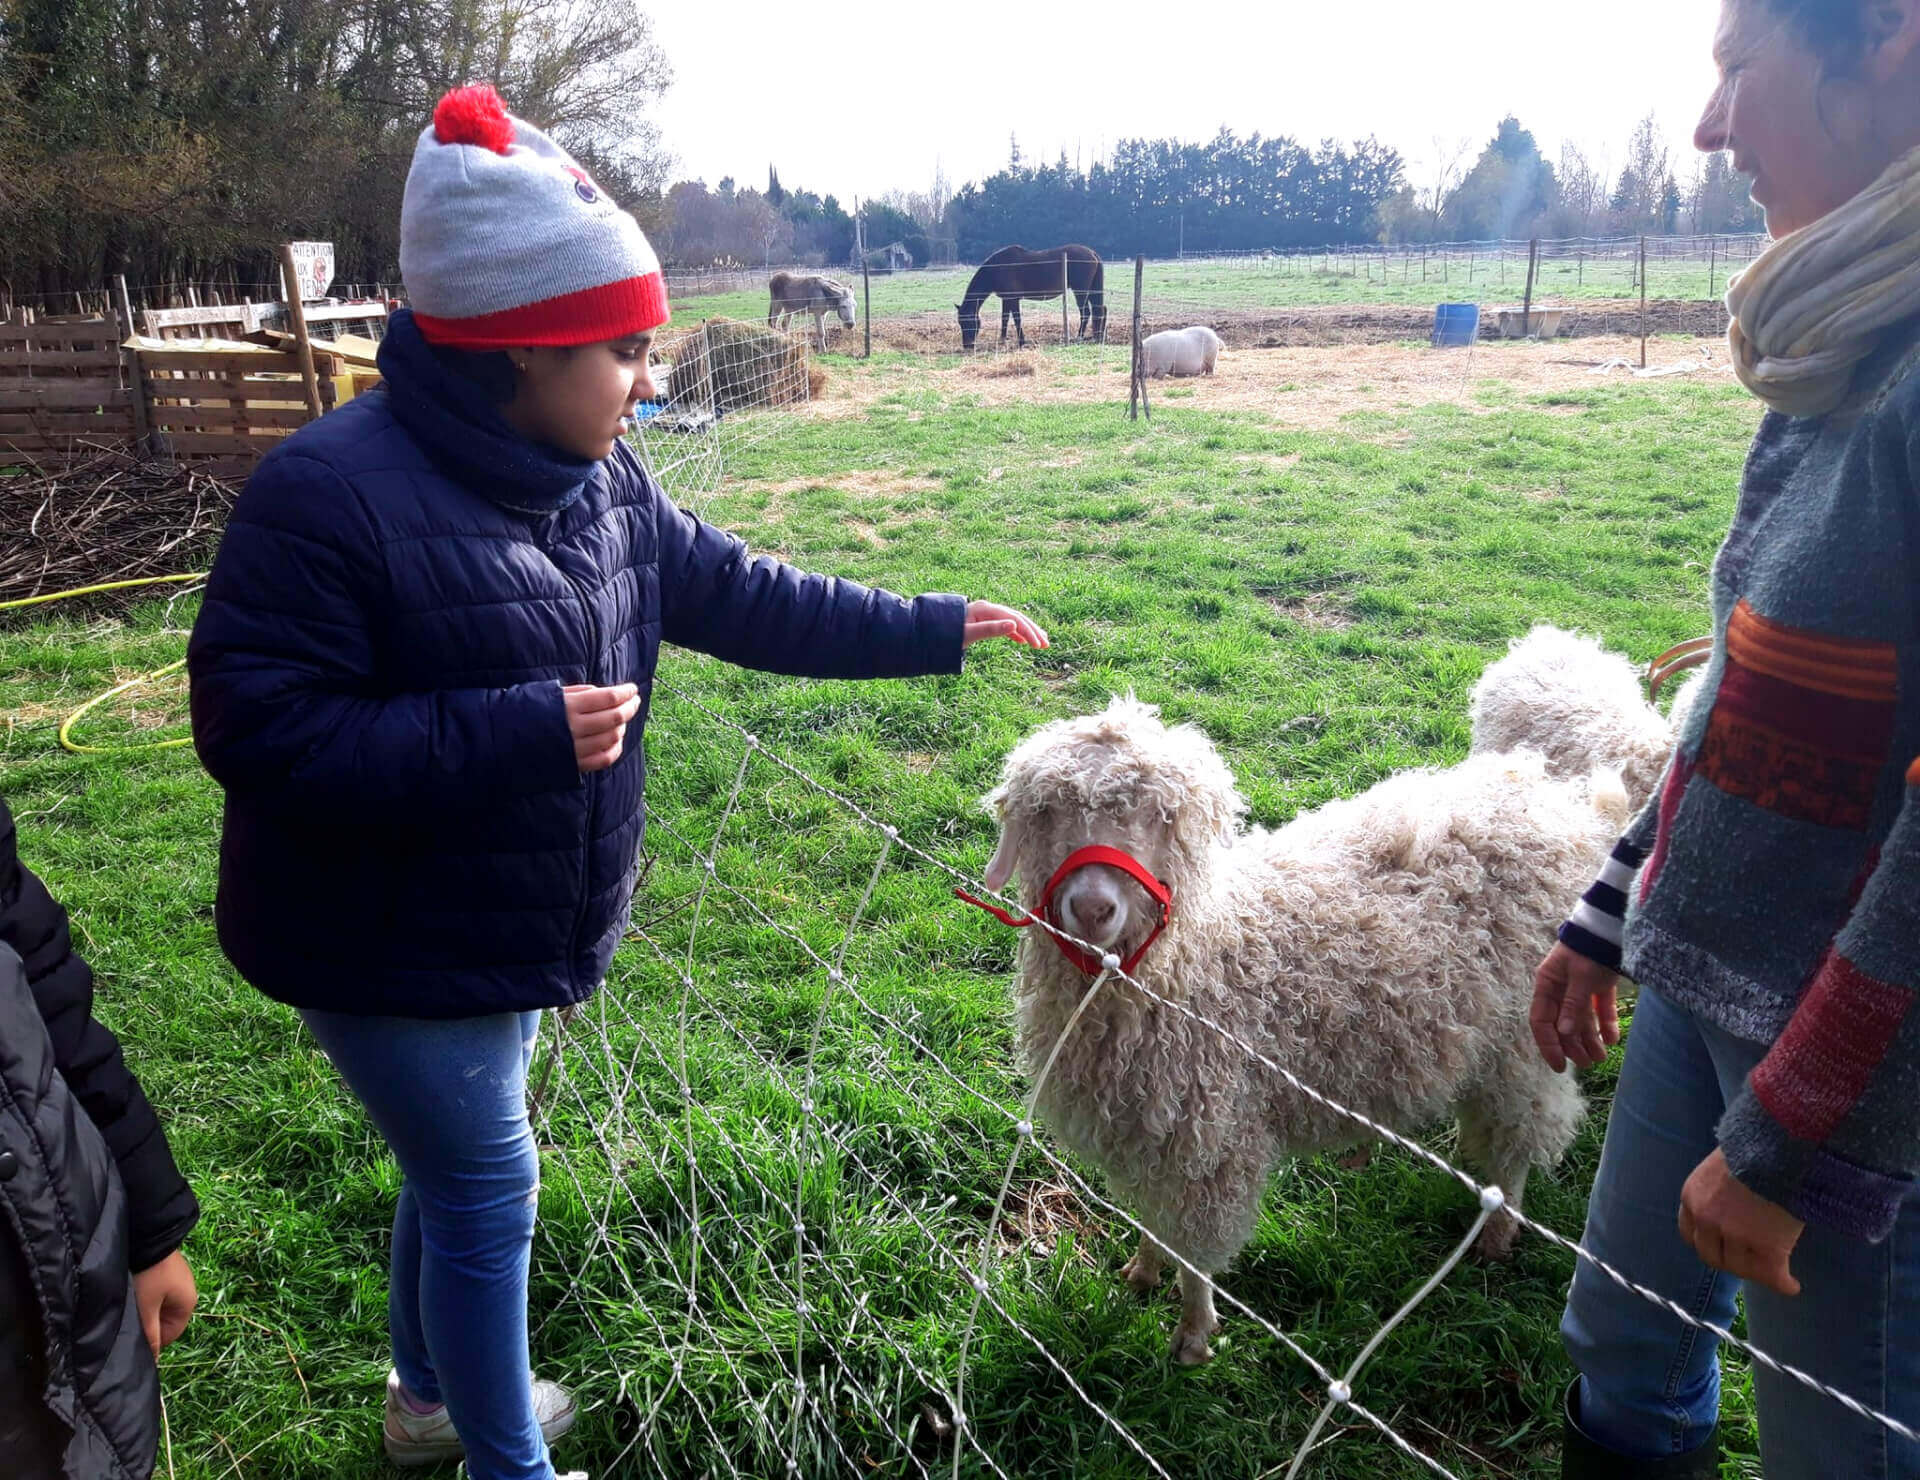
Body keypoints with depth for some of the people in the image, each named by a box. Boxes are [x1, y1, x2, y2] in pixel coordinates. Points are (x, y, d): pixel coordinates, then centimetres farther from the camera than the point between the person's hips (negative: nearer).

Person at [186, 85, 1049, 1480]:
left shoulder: (598, 484, -2)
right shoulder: (333, 492, -26)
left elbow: (738, 594, 6)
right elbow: (254, 726, -26)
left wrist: (929, 628, 5)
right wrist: (515, 733, -32)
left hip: (515, 931, 8)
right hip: (392, 951, -8)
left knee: (457, 1170, 25)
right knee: (489, 1194, 6)